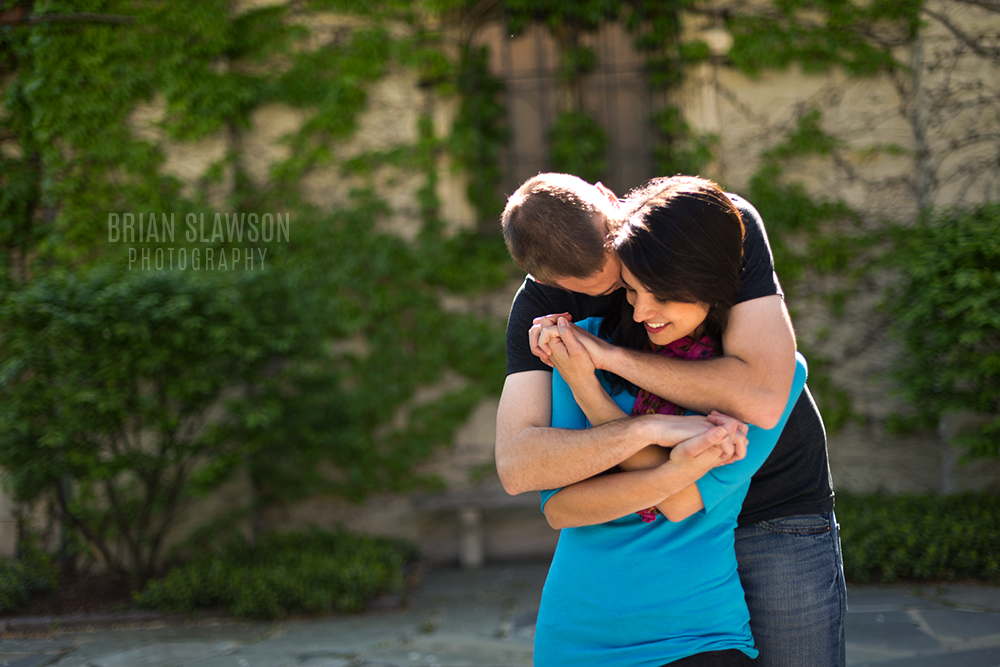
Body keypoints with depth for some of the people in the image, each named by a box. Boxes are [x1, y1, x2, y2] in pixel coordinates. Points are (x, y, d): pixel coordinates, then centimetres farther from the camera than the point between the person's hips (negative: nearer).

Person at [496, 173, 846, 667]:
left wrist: (608, 355, -26)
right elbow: (516, 466, -24)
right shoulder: (541, 304, -12)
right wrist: (649, 428, -37)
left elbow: (761, 400, -28)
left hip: (778, 511, -2)